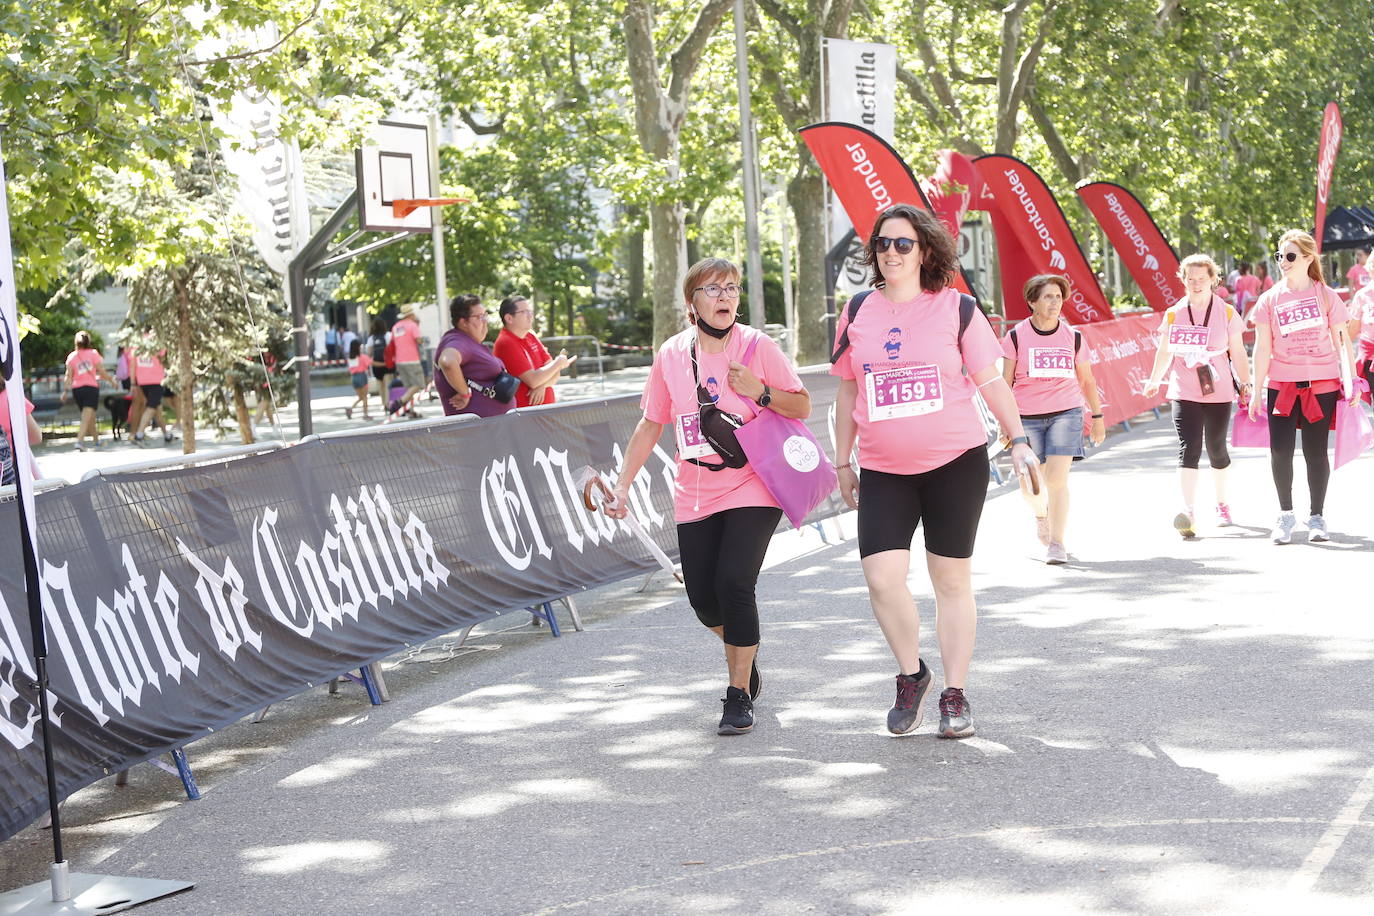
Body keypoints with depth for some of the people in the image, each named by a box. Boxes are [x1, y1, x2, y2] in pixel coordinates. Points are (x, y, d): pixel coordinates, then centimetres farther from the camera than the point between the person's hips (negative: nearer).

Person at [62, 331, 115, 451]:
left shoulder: (71, 356, 5)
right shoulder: (93, 353, -1)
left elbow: (69, 376, -1)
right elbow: (101, 372, -1)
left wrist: (66, 391, 0)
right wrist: (111, 379, 14)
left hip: (76, 388, 4)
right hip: (91, 387, -4)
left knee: (89, 416, 20)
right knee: (87, 417, -12)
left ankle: (96, 440, 33)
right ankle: (80, 441, -29)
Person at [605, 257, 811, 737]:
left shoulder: (757, 345, -5)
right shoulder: (671, 354, 4)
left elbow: (803, 406, 0)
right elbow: (651, 424, 12)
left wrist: (759, 392, -18)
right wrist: (622, 484, 8)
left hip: (752, 487, -4)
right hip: (695, 496, 4)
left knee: (733, 583, -17)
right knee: (702, 596, 2)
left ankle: (739, 695, -3)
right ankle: (743, 655, 36)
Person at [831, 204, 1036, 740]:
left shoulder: (955, 308, -1)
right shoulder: (857, 314, 6)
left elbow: (990, 381, 4)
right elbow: (847, 391, 13)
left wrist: (1018, 440, -3)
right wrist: (843, 462, 14)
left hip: (956, 463, -2)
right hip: (883, 472, 2)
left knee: (951, 579, 4)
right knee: (882, 578, -12)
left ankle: (955, 695, 16)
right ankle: (911, 676, 12)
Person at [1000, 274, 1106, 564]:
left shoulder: (1073, 337, 5)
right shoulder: (1016, 337, 0)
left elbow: (1087, 381, 15)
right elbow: (1005, 381, 2)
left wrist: (1097, 417, 17)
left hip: (1066, 413, 0)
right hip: (1027, 417, 0)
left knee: (1058, 479, -13)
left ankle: (1056, 543, -5)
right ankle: (1041, 513, 41)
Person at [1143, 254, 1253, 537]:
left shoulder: (1227, 313, 2)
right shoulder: (1174, 315, 5)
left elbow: (1238, 353, 5)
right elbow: (1164, 352, 18)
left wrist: (1245, 383, -1)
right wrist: (1154, 381, 21)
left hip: (1219, 392, 0)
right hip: (1185, 393, 0)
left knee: (1216, 448, 7)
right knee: (1189, 449, -14)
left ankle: (1221, 504, 30)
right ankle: (1188, 512, -25)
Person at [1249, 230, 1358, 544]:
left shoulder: (1326, 296, 1)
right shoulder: (1270, 300, 3)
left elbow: (1341, 341, 3)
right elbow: (1263, 348, 4)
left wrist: (1349, 380, -7)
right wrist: (1257, 391, 2)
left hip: (1322, 384, -1)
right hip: (1282, 384, 1)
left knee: (1316, 452, 3)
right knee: (1280, 450, -5)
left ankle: (1317, 517, 16)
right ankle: (1285, 514, 13)